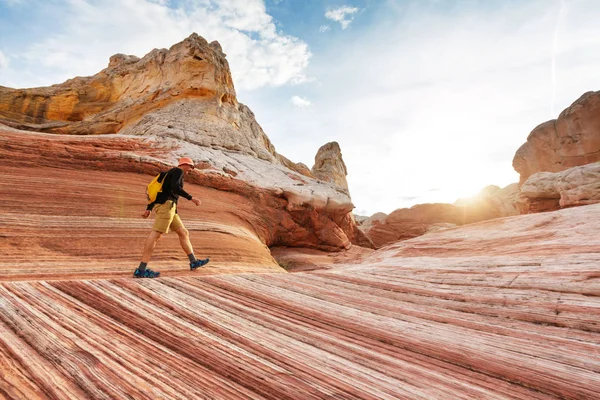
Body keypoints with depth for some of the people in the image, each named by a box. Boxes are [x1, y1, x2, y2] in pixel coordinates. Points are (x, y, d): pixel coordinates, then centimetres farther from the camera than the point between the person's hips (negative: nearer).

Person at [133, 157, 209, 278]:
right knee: (156, 234, -16)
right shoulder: (178, 171, 2)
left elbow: (158, 192, 26)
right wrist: (191, 198, -14)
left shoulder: (171, 175, 32)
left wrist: (148, 209, 21)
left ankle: (194, 262, 11)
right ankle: (141, 270, -19)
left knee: (184, 233, 9)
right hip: (166, 204, -10)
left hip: (166, 206, 10)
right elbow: (175, 188, -17)